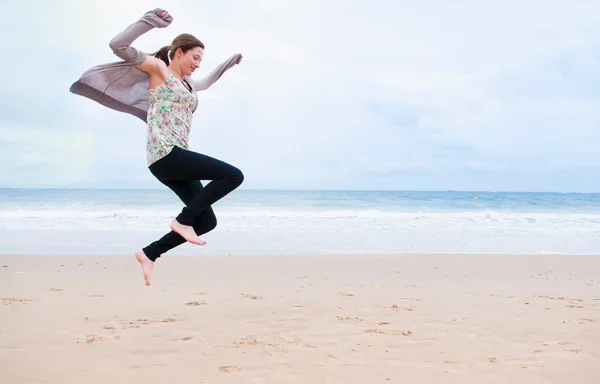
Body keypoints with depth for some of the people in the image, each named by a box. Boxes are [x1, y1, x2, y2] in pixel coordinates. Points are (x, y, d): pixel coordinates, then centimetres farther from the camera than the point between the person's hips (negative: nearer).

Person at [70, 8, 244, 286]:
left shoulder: (186, 83, 26)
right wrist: (149, 21, -14)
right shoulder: (157, 67, 3)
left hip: (175, 160, 9)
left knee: (207, 221, 4)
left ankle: (149, 254, 9)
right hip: (165, 154, -9)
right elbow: (119, 46, -8)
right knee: (233, 176, -15)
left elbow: (205, 84, 51)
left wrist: (228, 64, 52)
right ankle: (183, 220, -8)